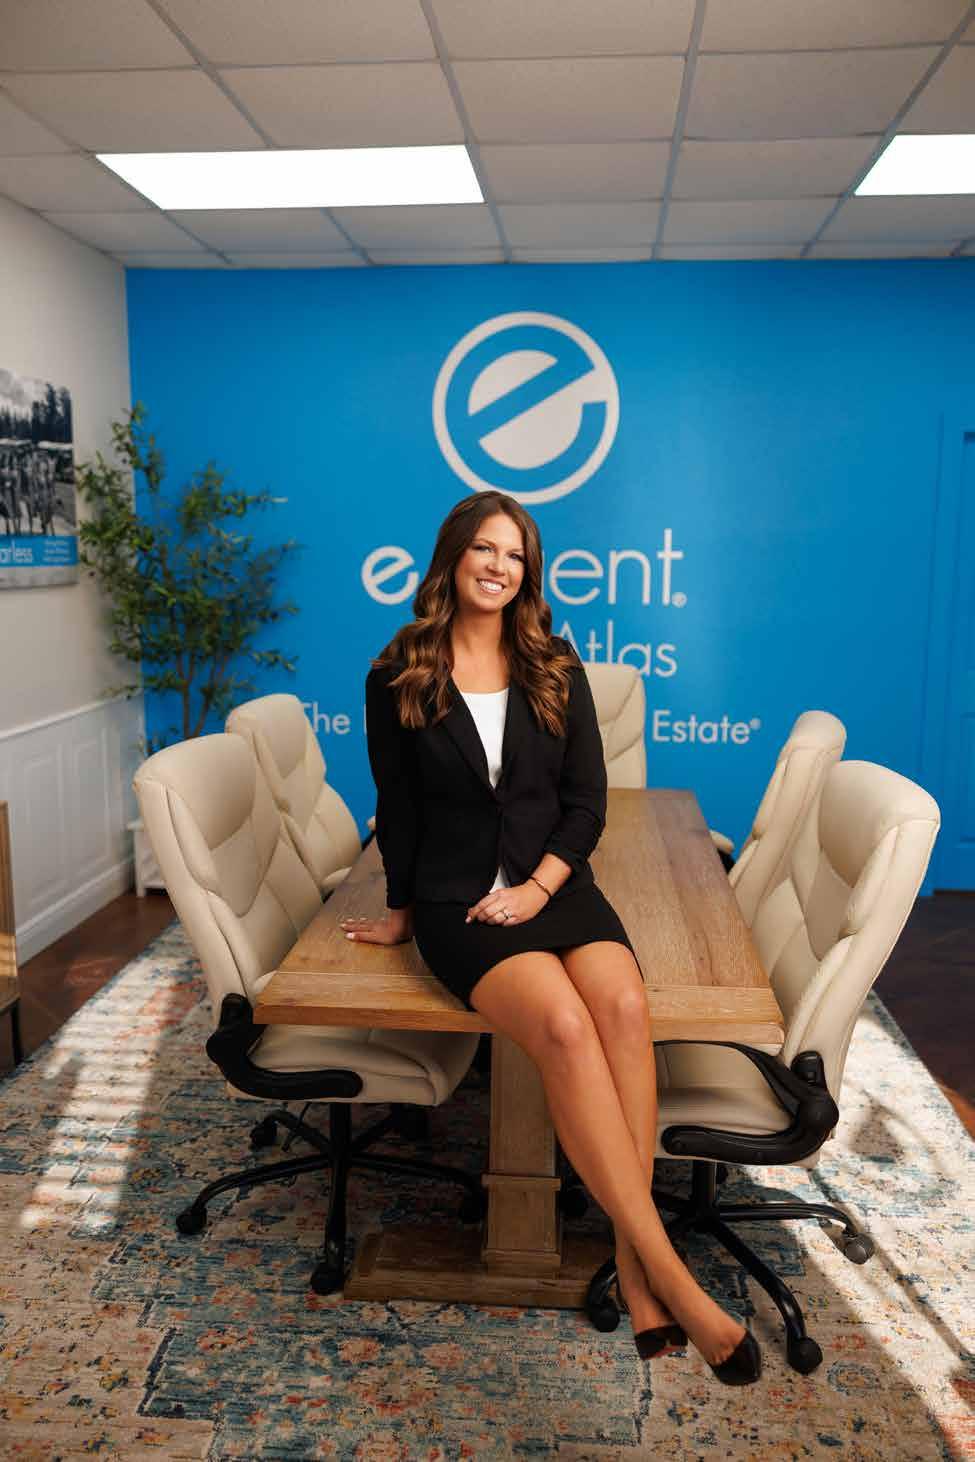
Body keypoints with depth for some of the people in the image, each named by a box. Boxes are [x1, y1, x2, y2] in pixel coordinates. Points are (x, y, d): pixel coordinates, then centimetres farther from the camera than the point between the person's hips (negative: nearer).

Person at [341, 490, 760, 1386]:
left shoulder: (556, 672, 10)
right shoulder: (398, 679, 4)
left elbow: (587, 802, 6)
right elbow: (396, 809, 9)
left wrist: (539, 885, -8)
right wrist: (404, 909, 14)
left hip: (556, 882, 3)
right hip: (456, 897, -2)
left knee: (624, 1006, -29)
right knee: (563, 1023, -31)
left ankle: (632, 1265, -21)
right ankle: (673, 1278, -26)